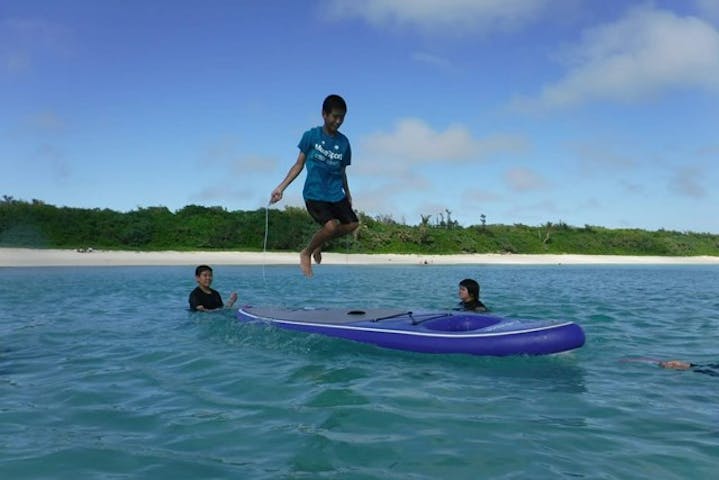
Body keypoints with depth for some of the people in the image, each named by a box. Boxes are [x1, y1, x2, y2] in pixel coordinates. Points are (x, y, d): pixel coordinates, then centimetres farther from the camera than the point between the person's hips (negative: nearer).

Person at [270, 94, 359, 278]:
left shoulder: (343, 142, 6)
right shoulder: (311, 135, -3)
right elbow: (299, 164, 1)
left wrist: (348, 195, 19)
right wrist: (281, 187, -4)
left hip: (336, 194, 5)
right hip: (314, 194, -5)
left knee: (352, 224, -6)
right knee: (330, 225, -24)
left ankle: (320, 243, 20)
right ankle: (306, 253, 3)